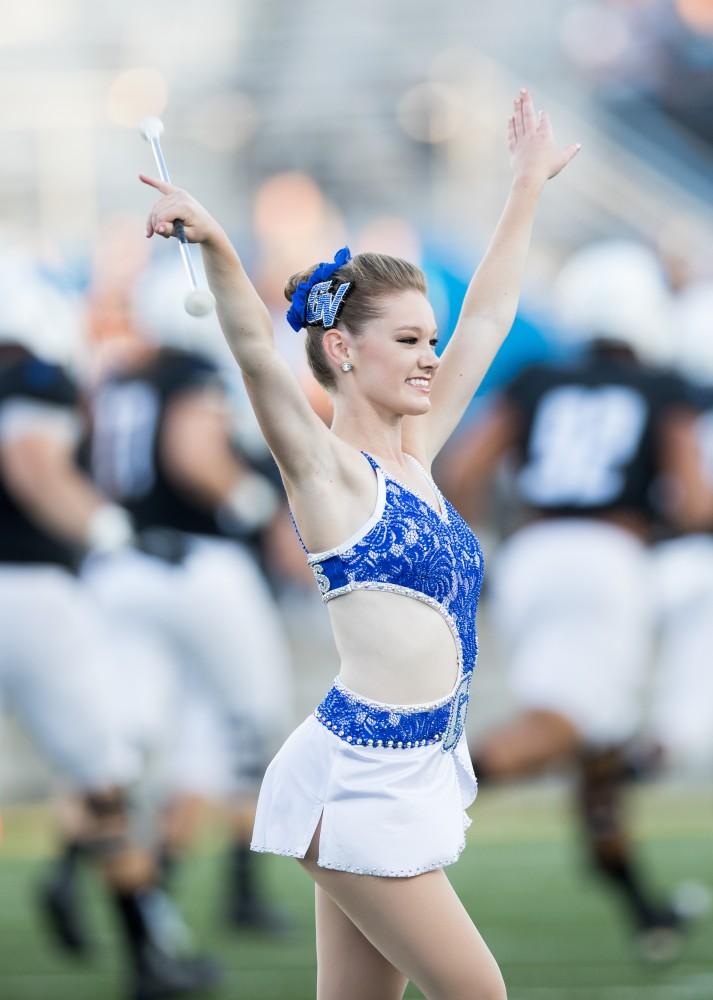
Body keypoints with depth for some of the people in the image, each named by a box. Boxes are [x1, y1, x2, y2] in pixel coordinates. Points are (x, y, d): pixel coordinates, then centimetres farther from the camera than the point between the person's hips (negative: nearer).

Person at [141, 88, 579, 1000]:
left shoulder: (414, 455, 13)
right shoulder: (326, 470, -8)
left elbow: (485, 318, 23)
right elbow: (258, 353, -26)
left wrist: (528, 189, 31)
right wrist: (216, 248, -43)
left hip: (416, 771, 8)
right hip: (361, 777, -8)